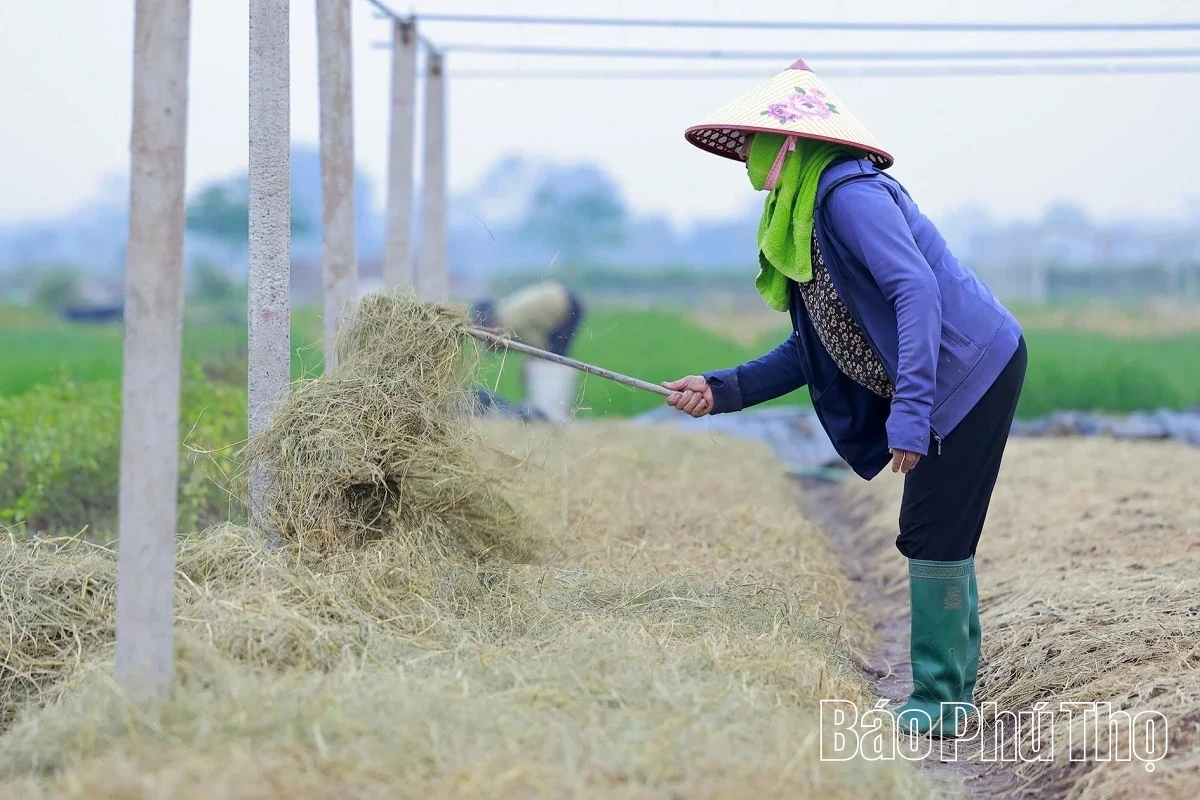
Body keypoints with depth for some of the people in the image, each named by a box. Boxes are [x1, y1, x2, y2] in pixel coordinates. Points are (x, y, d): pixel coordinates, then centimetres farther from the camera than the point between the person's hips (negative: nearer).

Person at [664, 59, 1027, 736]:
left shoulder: (850, 194, -20)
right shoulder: (803, 221, 12)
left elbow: (917, 291, -31)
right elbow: (812, 351, 13)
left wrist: (908, 410, -36)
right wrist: (722, 390, 4)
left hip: (973, 369, -10)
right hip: (959, 378, 10)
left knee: (934, 539, -7)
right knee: (941, 538, 16)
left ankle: (937, 704, 0)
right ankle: (955, 688, 26)